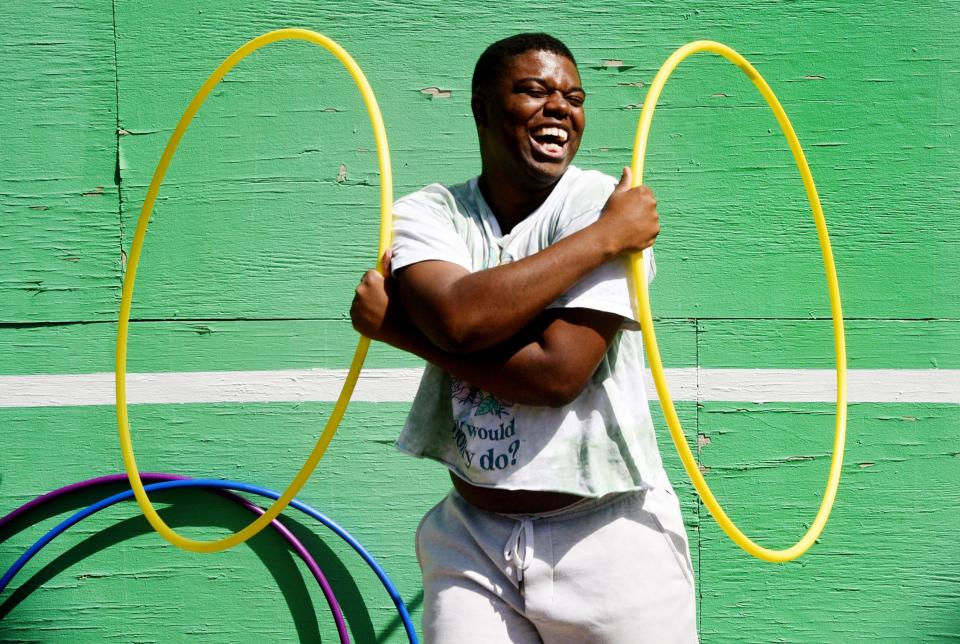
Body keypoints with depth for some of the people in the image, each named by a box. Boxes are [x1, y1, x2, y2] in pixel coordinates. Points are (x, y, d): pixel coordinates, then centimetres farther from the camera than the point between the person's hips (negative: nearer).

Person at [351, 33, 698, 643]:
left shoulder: (607, 205, -9)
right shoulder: (426, 213, 0)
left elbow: (558, 372, -20)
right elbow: (457, 319, -21)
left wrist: (399, 328, -13)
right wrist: (602, 237, -18)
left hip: (607, 536, -2)